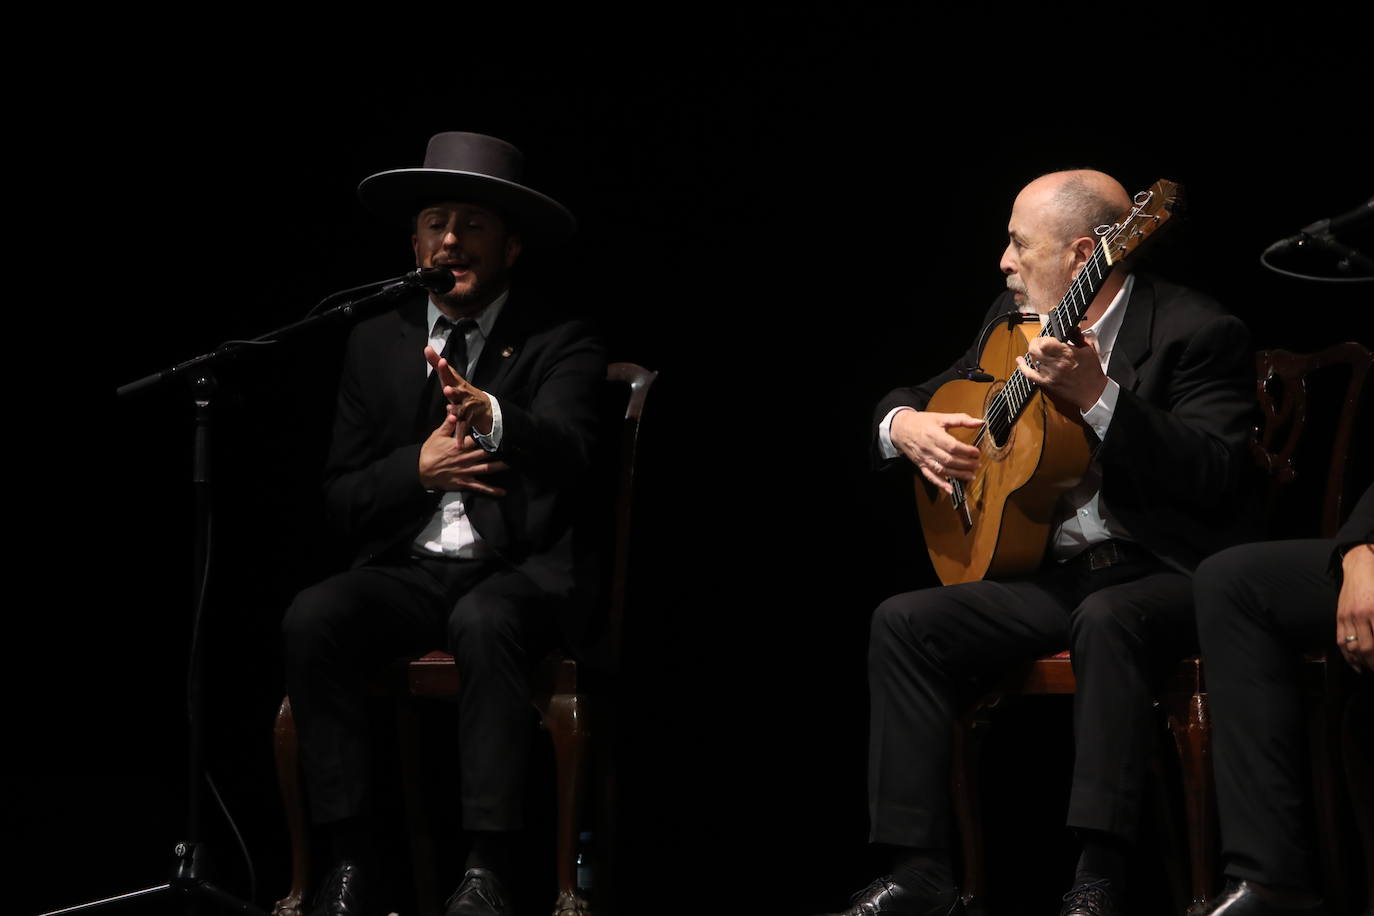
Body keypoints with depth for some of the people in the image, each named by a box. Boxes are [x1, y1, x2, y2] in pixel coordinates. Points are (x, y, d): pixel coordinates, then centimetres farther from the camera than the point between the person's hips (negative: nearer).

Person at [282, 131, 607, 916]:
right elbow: (343, 500, 11)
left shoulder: (562, 345, 2)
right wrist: (419, 468, -10)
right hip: (409, 569, 4)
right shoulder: (377, 345, 13)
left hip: (523, 571, -3)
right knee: (311, 621, -27)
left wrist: (486, 412, -41)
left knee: (484, 623, -38)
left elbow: (566, 450, -20)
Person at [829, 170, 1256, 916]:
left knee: (1105, 620, -38)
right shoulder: (1015, 318, 12)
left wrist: (1096, 395, -30)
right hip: (1049, 568, 7)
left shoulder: (1194, 332, -10)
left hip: (1160, 568, -7)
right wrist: (904, 424, -3)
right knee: (903, 623, -13)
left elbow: (1216, 477, -23)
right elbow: (919, 397, 23)